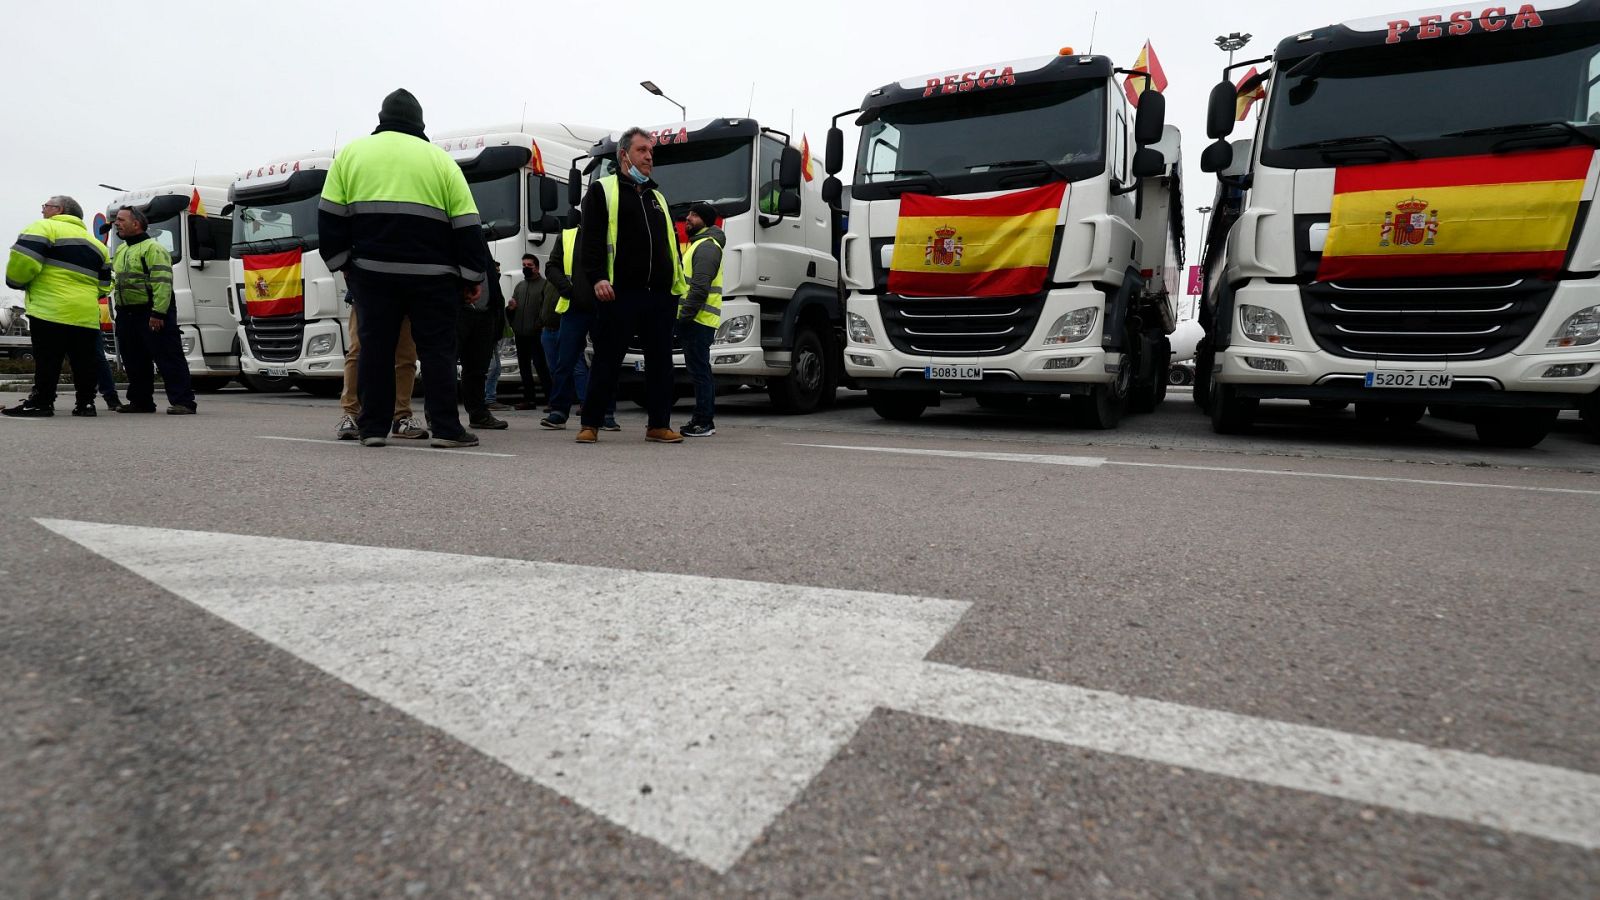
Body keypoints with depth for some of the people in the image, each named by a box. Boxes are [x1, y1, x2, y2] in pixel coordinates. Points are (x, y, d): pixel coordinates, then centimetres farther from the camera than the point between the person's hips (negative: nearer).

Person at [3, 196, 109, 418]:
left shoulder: (45, 228, 0)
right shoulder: (95, 243, 22)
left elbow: (22, 261, -11)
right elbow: (103, 284, 22)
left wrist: (16, 282, 7)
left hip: (51, 310, -6)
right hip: (87, 314, 6)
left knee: (47, 360, -2)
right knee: (83, 361, 9)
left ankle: (41, 403, 1)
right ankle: (85, 402, 10)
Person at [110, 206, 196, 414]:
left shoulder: (153, 249, -9)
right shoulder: (120, 251, 20)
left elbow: (162, 283, -18)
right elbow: (117, 281, 28)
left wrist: (158, 313, -24)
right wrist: (119, 311, 17)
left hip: (153, 314, -9)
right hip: (127, 315, 9)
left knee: (168, 358, -10)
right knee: (134, 361, 13)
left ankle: (182, 401, -11)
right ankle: (140, 401, 21)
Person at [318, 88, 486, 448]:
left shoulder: (351, 153, 13)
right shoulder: (440, 159, 9)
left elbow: (330, 217, 9)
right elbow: (467, 226, 2)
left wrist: (342, 263, 17)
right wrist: (473, 276, 5)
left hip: (372, 270, 2)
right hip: (431, 273, -1)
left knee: (375, 346, 7)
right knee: (437, 349, 1)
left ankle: (373, 427, 7)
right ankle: (446, 429, -2)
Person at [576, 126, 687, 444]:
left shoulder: (657, 197, 25)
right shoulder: (603, 190, 6)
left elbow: (672, 241, 26)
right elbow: (591, 237, -4)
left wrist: (677, 278, 15)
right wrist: (598, 277, -16)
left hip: (660, 294, 6)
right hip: (619, 293, -5)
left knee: (660, 361, 5)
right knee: (607, 360, -2)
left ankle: (659, 424, 13)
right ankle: (590, 424, 6)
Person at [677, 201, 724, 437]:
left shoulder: (707, 247, -10)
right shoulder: (698, 244, 24)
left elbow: (700, 287, -20)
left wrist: (684, 316, -20)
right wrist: (683, 317, 20)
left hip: (698, 320, -11)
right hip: (696, 320, 11)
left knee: (699, 371, -9)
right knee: (700, 371, 12)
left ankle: (704, 422, -6)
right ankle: (704, 420, 18)